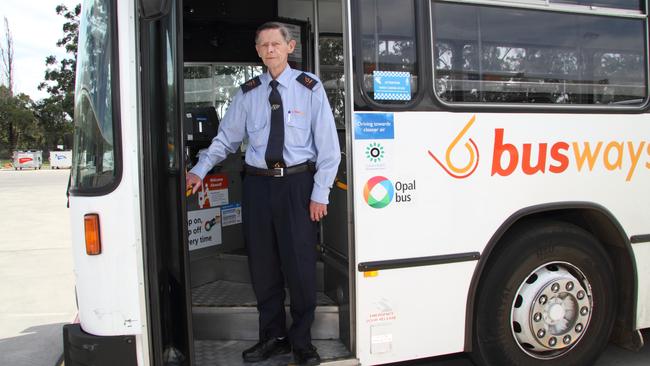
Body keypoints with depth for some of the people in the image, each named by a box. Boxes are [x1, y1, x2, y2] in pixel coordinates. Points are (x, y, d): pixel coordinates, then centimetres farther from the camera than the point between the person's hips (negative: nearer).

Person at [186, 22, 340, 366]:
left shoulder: (310, 87, 0)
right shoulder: (247, 93, 8)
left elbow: (328, 146, -2)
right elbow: (226, 138, 11)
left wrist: (320, 193, -6)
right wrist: (199, 171, 0)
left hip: (297, 183, -3)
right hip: (258, 183, 3)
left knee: (300, 263, 1)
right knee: (262, 263, 10)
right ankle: (273, 337, 28)